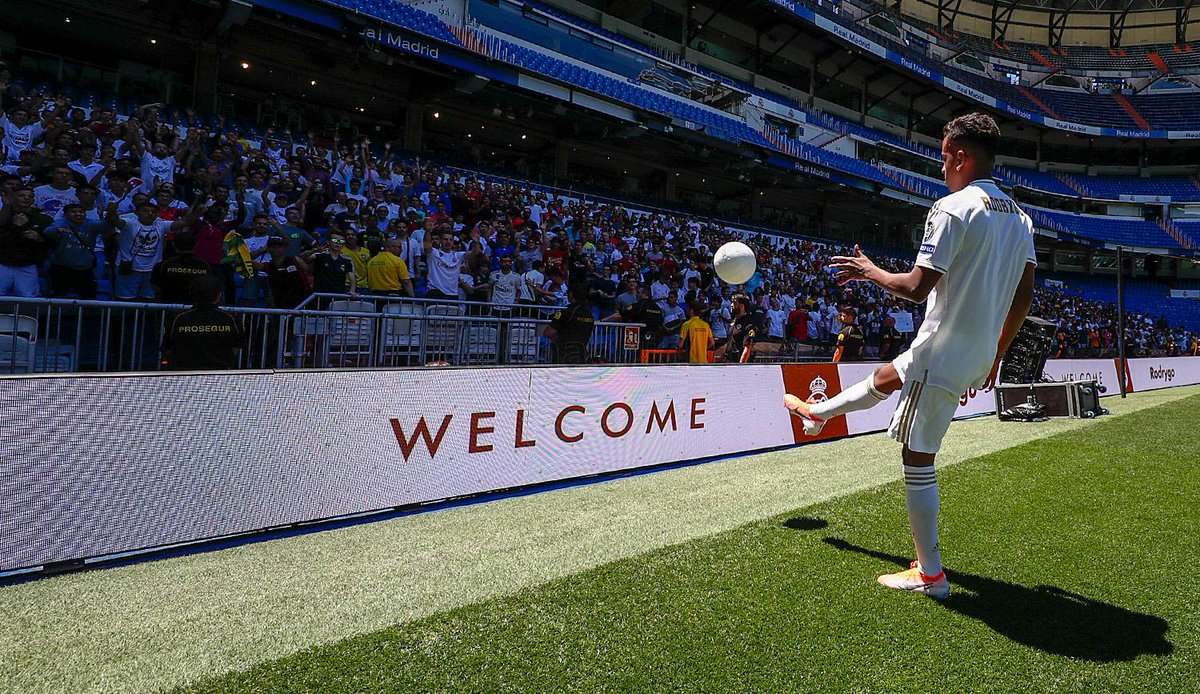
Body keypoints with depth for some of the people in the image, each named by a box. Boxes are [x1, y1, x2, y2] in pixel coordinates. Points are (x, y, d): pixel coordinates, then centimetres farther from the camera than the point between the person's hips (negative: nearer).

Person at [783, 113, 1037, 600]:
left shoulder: (952, 208, -17)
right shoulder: (1020, 218, 9)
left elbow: (917, 288, -22)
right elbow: (1024, 298, 12)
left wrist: (869, 271, -4)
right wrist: (995, 354, 21)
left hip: (942, 355, -9)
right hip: (980, 355, 9)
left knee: (918, 461, 1)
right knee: (883, 379, 31)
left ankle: (930, 574, 11)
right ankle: (818, 413, 56)